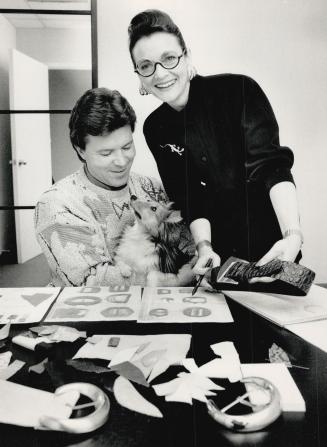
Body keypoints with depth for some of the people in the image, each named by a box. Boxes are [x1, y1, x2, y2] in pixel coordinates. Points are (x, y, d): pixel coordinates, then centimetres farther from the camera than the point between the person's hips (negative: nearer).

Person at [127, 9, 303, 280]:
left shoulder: (239, 90, -14)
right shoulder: (155, 129, -2)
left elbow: (271, 166, -23)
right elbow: (189, 198, -5)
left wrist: (293, 236, -35)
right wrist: (204, 246, -21)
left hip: (270, 245, -2)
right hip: (218, 251, 3)